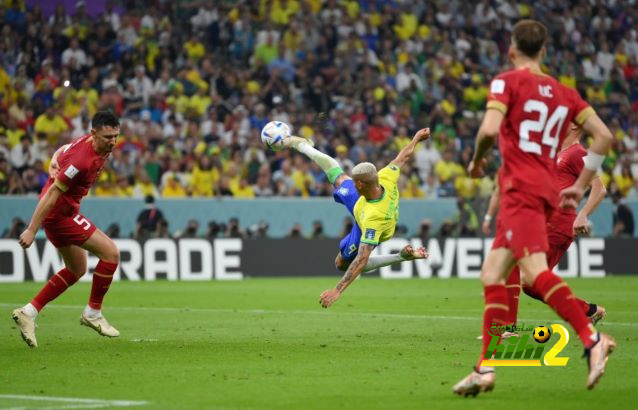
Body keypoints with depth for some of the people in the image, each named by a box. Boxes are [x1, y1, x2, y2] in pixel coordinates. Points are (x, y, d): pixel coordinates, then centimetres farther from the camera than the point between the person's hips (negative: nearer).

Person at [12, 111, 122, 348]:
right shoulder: (83, 159, -28)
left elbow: (61, 153, 20)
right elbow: (53, 192, -26)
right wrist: (32, 230, -25)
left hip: (63, 211, 10)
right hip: (59, 212, -10)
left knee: (77, 270, 19)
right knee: (111, 253, -11)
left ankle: (28, 312, 17)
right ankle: (93, 313, 2)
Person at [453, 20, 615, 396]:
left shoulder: (507, 82, 0)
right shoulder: (564, 93, 18)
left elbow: (490, 128, -16)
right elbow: (604, 135, 12)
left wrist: (477, 159, 4)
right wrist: (580, 185, 17)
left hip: (521, 188, -8)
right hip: (546, 191, 8)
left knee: (535, 270, -23)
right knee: (492, 275, 10)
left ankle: (593, 339, -37)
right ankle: (485, 368, 7)